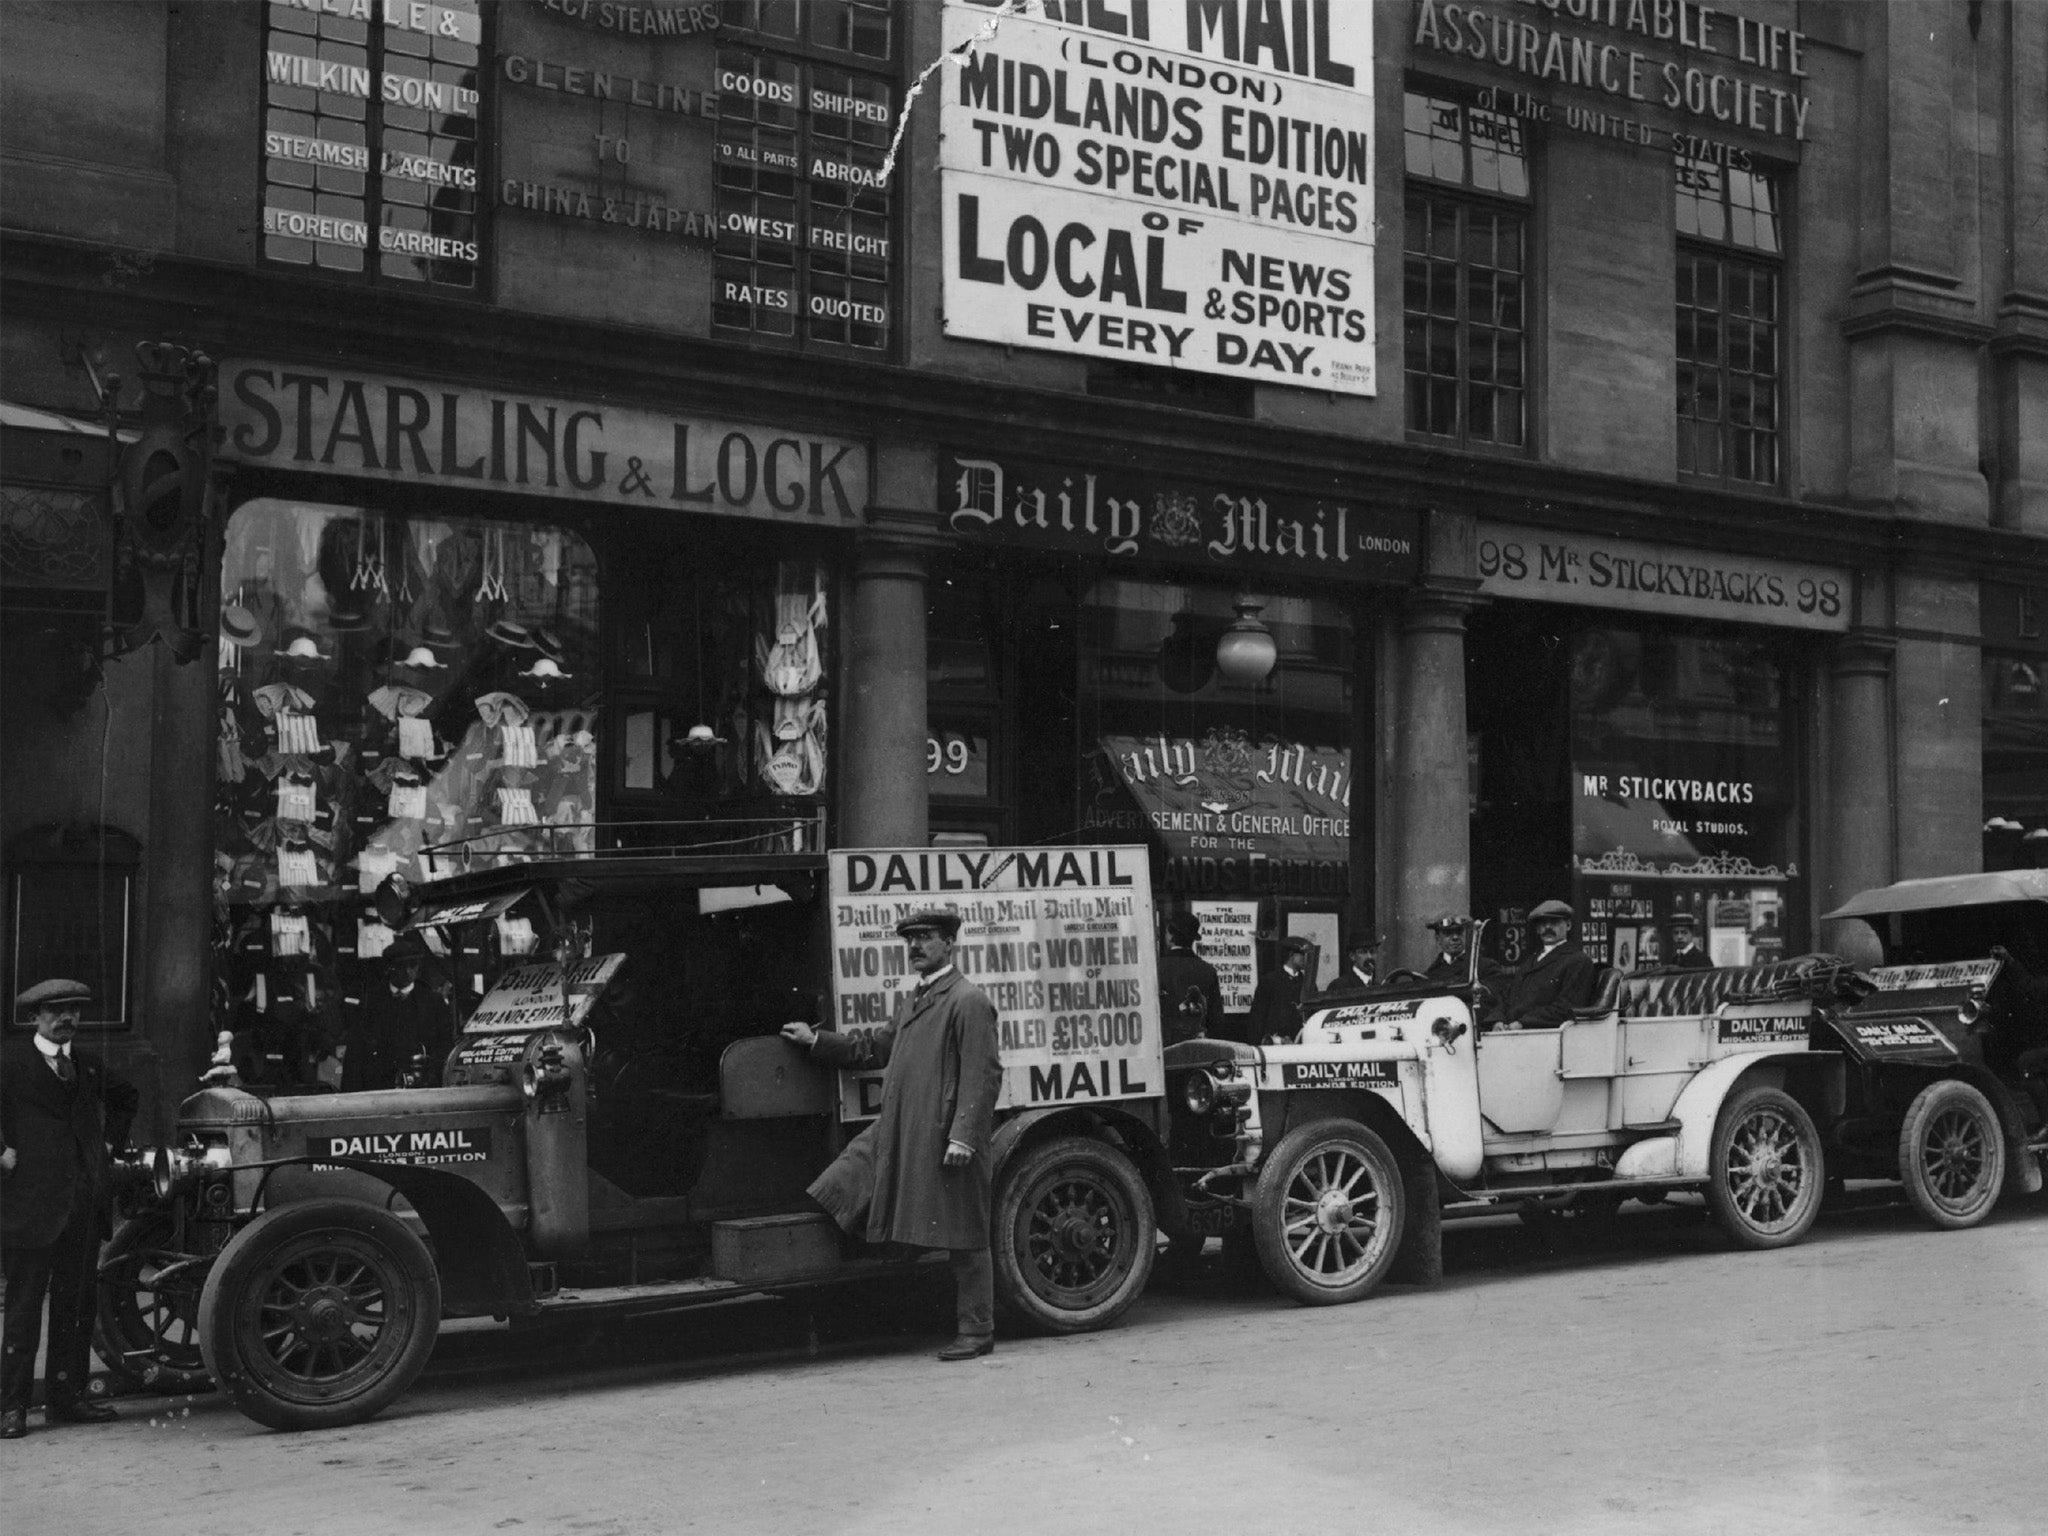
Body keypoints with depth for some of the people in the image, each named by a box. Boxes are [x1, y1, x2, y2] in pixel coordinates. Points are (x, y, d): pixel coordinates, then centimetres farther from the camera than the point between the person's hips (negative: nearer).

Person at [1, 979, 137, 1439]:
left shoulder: (88, 1065, 16)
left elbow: (123, 1098, 34)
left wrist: (111, 1137, 21)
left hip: (84, 1202, 6)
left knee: (76, 1305, 8)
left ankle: (66, 1397, 16)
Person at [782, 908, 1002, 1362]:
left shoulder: (969, 1001, -9)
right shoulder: (917, 1001, 20)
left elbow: (983, 1076, -16)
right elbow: (875, 1049, 31)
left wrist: (964, 1136, -24)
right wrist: (815, 1041, 29)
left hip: (945, 1139, -9)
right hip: (899, 1134, 9)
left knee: (965, 1238, 0)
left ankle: (976, 1332, 8)